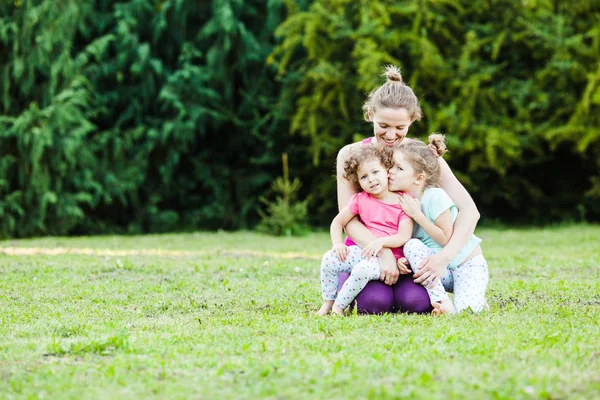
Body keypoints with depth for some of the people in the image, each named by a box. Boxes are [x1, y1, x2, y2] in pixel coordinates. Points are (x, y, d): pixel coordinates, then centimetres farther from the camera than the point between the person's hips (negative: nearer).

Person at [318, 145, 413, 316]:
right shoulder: (361, 200, 7)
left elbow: (404, 236, -13)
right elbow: (338, 222, 12)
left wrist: (381, 241, -28)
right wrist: (337, 243, -7)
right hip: (363, 252, 5)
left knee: (363, 269, -36)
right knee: (329, 259, -19)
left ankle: (339, 307, -18)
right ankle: (327, 303, -2)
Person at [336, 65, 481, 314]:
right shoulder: (351, 155, -4)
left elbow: (469, 211, -13)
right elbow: (349, 220, -11)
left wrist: (445, 257, -30)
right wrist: (383, 253, -29)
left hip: (410, 253, 1)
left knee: (416, 302, -30)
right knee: (372, 303, -31)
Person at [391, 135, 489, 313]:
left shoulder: (434, 196, -19)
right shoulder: (403, 200, -1)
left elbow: (447, 239, -20)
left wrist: (417, 215, -23)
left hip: (468, 264, -5)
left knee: (465, 309, -28)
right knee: (411, 245, -24)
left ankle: (477, 298, 9)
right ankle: (441, 300, -17)